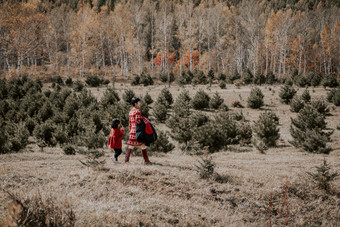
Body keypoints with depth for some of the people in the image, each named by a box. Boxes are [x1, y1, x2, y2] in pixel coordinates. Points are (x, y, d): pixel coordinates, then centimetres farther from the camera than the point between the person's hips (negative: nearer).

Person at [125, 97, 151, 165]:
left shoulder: (130, 112, 14)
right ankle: (146, 161, 0)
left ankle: (126, 160, 6)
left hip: (132, 131, 8)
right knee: (143, 146, -2)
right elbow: (138, 122, -18)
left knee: (130, 146, 9)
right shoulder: (137, 111, -12)